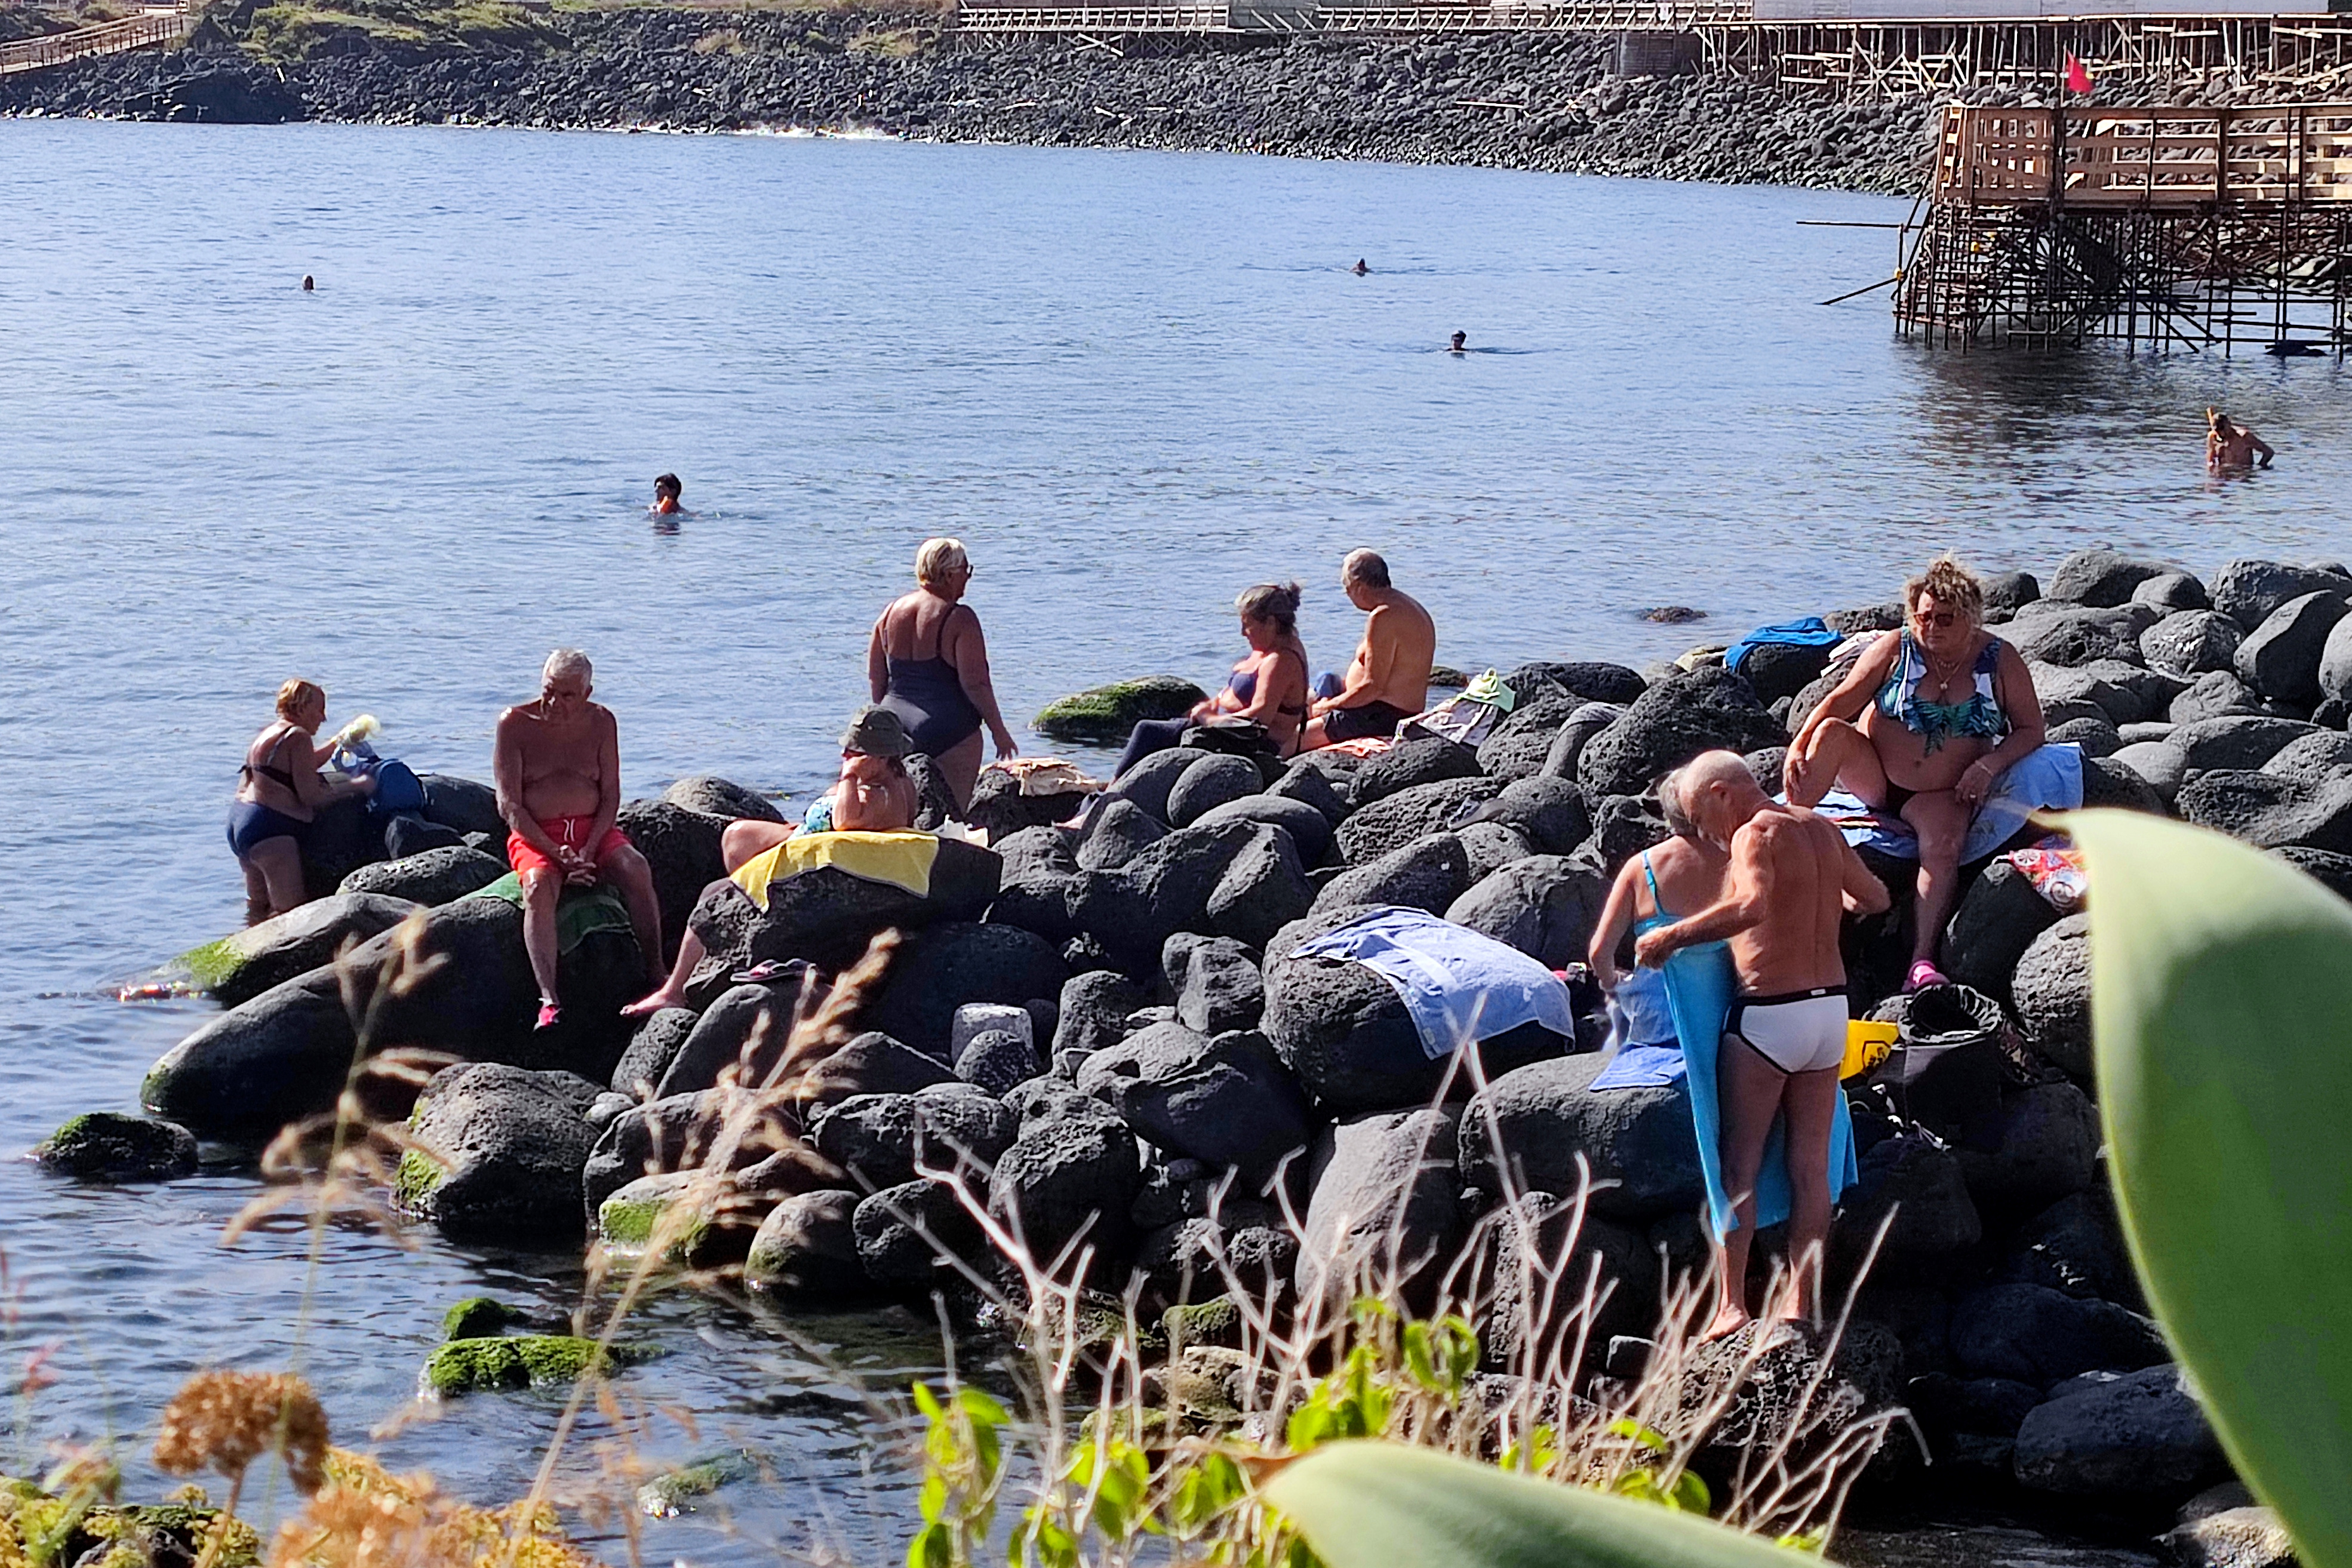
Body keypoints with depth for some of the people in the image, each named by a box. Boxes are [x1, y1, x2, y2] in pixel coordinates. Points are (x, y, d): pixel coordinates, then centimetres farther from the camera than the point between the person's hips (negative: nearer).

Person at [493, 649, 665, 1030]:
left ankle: (656, 974, -22)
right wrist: (558, 855, -18)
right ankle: (549, 999, -45)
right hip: (534, 836, -3)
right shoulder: (515, 723, -2)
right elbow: (509, 805, -8)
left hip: (593, 829, 3)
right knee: (539, 885, -35)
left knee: (637, 869, -28)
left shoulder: (601, 722, 6)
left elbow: (611, 796, 3)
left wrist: (589, 850, -15)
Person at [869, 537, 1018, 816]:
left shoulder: (893, 611, 7)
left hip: (897, 728, 6)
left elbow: (875, 678, 12)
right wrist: (999, 730, -4)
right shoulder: (958, 618, -12)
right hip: (949, 730, -6)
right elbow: (975, 683, -14)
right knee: (953, 816, -2)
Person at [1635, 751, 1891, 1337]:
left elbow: (1752, 906, -32)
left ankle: (1731, 1305, -4)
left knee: (1738, 1167, 0)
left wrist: (1672, 936, -24)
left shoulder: (1757, 833, -13)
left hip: (1768, 1015, -7)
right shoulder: (1822, 829, 9)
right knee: (1810, 1164, 10)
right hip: (1830, 1008, 7)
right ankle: (1800, 1299, 11)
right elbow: (1876, 897, 23)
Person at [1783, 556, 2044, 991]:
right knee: (1832, 732, -29)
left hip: (1939, 794, 0)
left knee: (1943, 843, -33)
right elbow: (1842, 700, -9)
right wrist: (1799, 745, -25)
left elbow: (2030, 729, 2)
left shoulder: (2000, 662, -1)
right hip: (1872, 777, 0)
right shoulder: (1895, 650, -3)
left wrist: (1989, 766, -15)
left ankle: (1922, 959, -40)